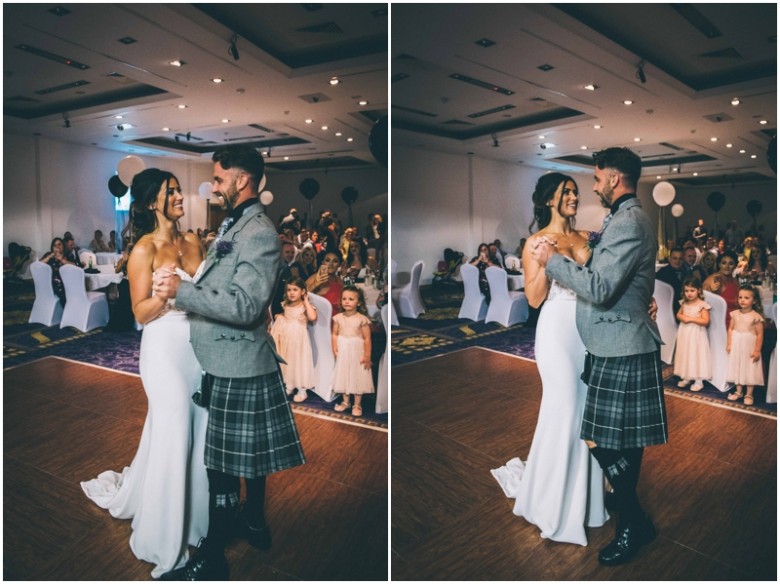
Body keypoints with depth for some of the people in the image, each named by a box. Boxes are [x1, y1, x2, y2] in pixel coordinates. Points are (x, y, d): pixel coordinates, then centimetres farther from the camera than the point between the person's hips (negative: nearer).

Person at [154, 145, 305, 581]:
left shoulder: (261, 234, -19)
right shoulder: (233, 224, 11)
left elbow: (244, 306, -26)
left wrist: (182, 290, -22)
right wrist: (183, 286, 6)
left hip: (237, 368, -9)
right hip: (229, 361, 9)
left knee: (225, 462, 1)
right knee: (250, 452, 23)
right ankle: (255, 524, 41)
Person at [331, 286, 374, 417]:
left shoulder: (362, 319, -13)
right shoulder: (338, 318, -3)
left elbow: (367, 338, -12)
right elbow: (334, 334, 3)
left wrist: (367, 356, -13)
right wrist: (335, 349, -8)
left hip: (357, 352, -3)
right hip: (343, 352, 3)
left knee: (358, 378, 5)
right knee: (344, 376, 14)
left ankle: (357, 405, 19)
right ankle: (345, 402, 31)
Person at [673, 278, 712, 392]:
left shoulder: (702, 305, -14)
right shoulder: (684, 303, 4)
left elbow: (705, 321, -19)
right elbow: (678, 314, 14)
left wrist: (691, 319, -21)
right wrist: (682, 317, -8)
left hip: (696, 334, -6)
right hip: (685, 333, 6)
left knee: (697, 355, -1)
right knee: (685, 354, 13)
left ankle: (699, 381, 7)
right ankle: (686, 377, 26)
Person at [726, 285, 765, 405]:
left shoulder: (756, 316, -13)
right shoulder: (735, 314, -1)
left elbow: (760, 334, -11)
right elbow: (730, 329, 6)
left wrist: (757, 350, -13)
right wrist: (728, 344, 3)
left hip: (749, 347, -4)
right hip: (736, 346, 4)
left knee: (750, 371, 4)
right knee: (738, 368, 14)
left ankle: (749, 394, 16)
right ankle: (738, 392, 27)